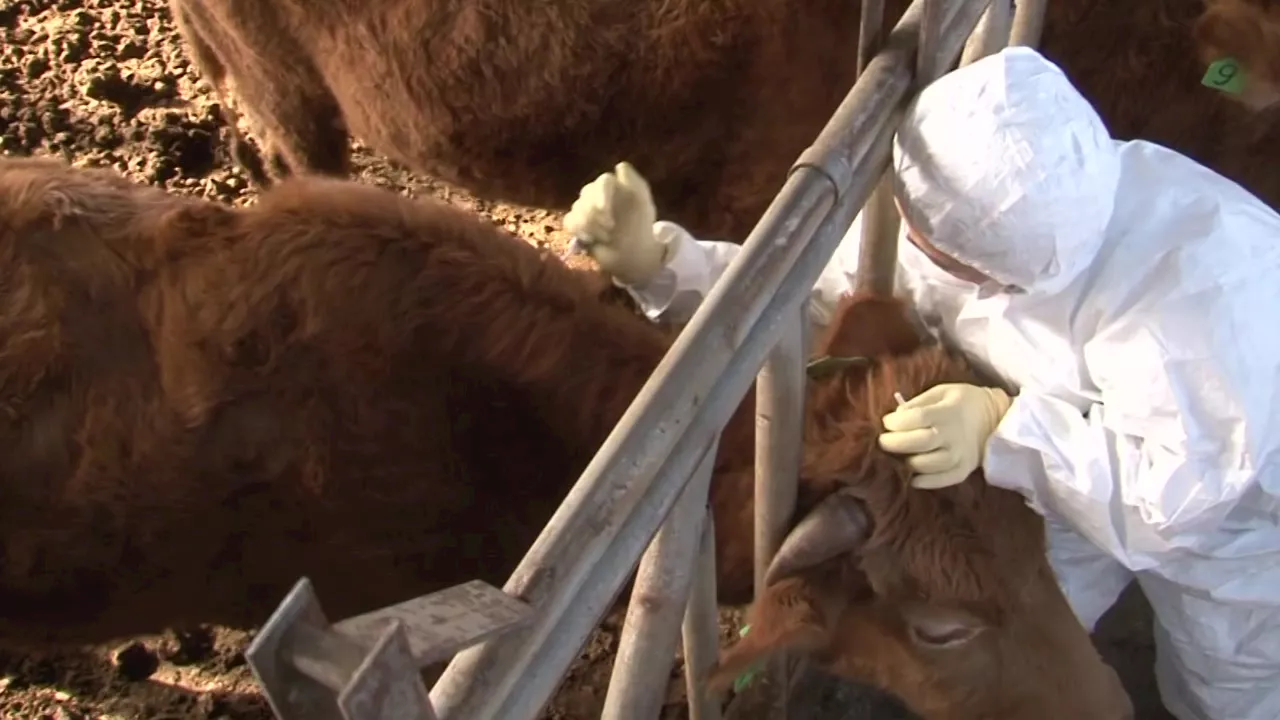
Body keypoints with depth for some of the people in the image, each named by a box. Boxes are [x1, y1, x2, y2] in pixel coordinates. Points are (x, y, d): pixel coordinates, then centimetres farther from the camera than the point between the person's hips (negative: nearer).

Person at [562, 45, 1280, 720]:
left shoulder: (1190, 272, -44)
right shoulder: (955, 213, -27)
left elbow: (1181, 486, -42)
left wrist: (1003, 430, -51)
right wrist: (655, 259, -33)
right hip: (1079, 467, 4)